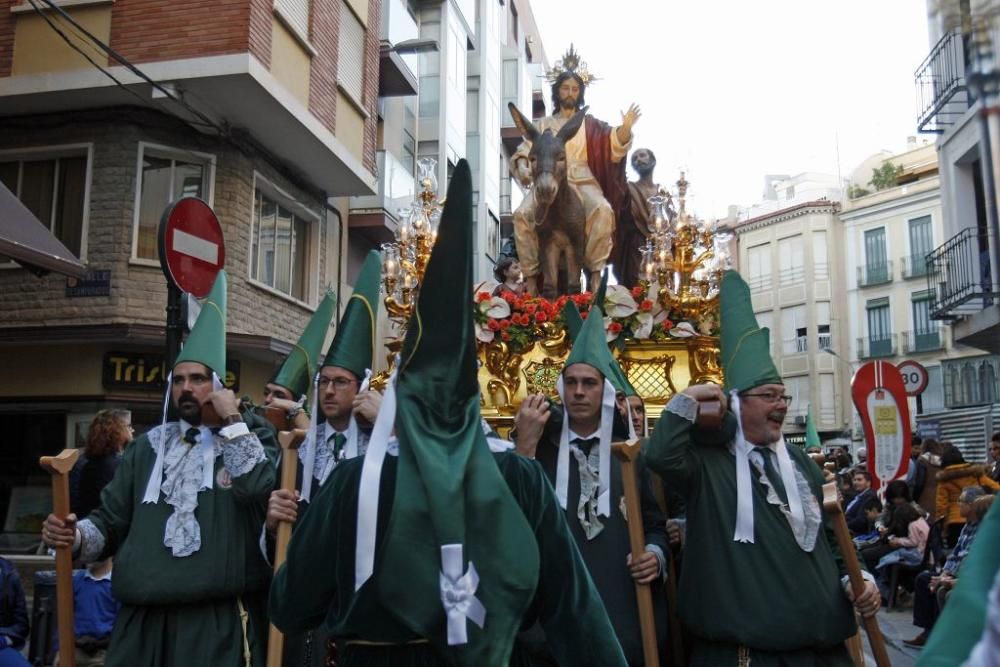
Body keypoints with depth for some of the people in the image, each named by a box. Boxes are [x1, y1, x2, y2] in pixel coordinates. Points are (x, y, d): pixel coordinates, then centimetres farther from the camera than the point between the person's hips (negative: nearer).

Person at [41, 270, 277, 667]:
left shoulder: (249, 433, 5)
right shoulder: (148, 446, 15)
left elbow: (256, 488, -15)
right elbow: (113, 519, 12)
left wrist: (231, 419, -8)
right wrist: (77, 535, -8)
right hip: (146, 618, 4)